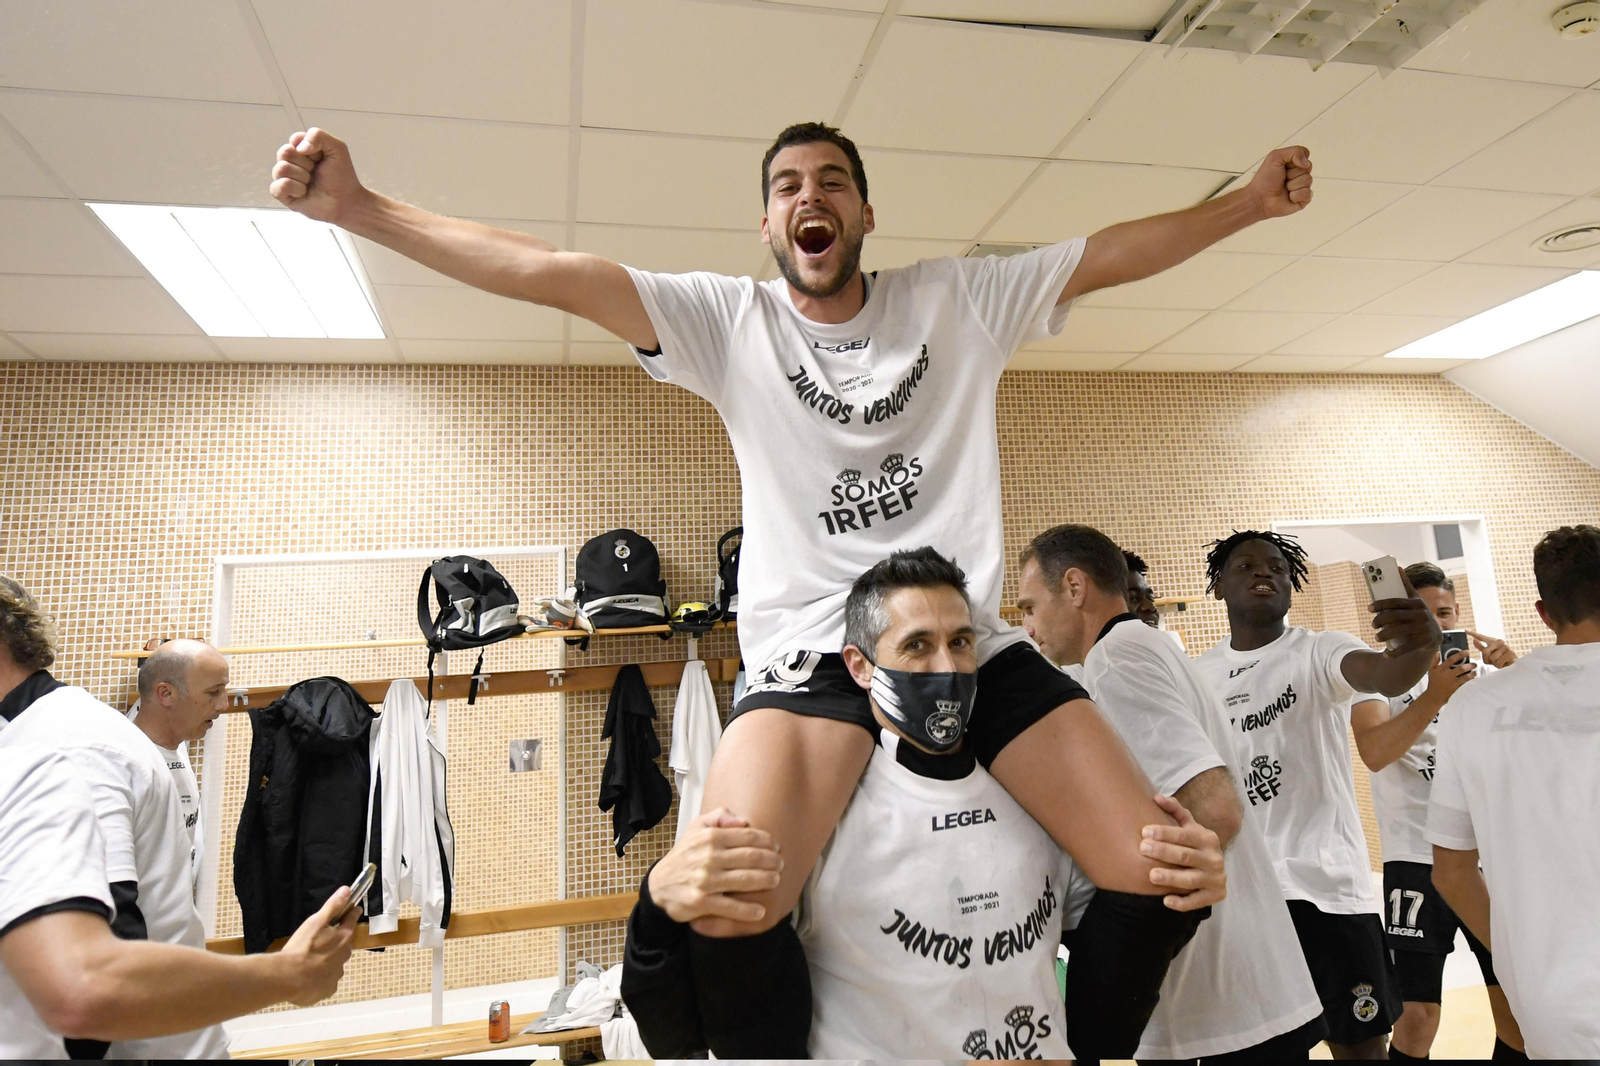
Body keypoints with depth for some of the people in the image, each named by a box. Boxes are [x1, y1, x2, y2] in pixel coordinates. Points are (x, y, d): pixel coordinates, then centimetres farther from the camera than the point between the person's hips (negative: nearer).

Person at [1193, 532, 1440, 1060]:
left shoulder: (1318, 652, -5)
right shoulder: (1199, 675, 7)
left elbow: (1384, 674, -27)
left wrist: (1420, 644, -49)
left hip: (1326, 886, -3)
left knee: (1360, 1043, 4)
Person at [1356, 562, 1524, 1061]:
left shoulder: (1484, 673, 9)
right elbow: (1374, 753, -20)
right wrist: (1434, 695, -32)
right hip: (1418, 861, -4)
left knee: (1518, 1004, 10)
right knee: (1417, 1014, -4)